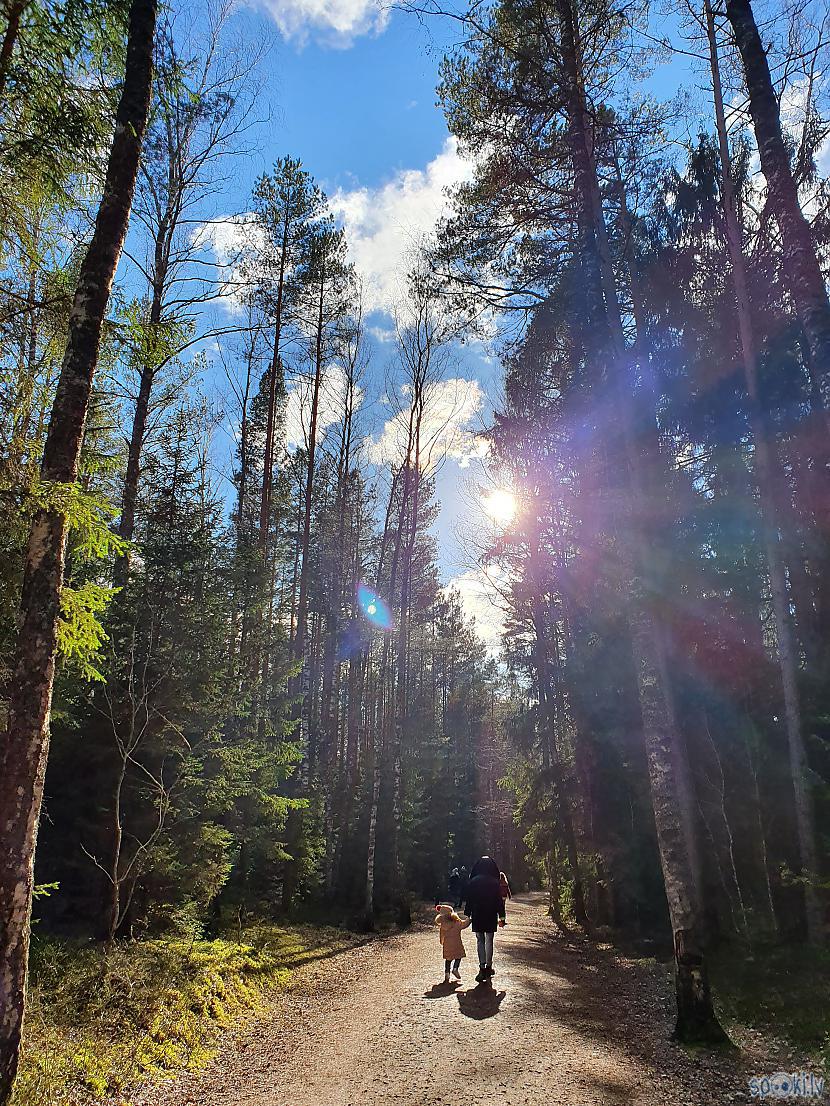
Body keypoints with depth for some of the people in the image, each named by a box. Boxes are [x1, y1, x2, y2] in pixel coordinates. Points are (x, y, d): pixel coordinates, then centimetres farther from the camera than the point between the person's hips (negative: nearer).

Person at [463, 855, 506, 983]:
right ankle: (488, 967, 19)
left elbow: (469, 899, -2)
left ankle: (482, 968, -7)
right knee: (489, 941, 13)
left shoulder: (474, 881, -5)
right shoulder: (494, 882, -7)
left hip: (477, 916, 0)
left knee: (480, 941, 6)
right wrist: (502, 917, 2)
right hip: (491, 916, 0)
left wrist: (467, 915, 6)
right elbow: (499, 900, -5)